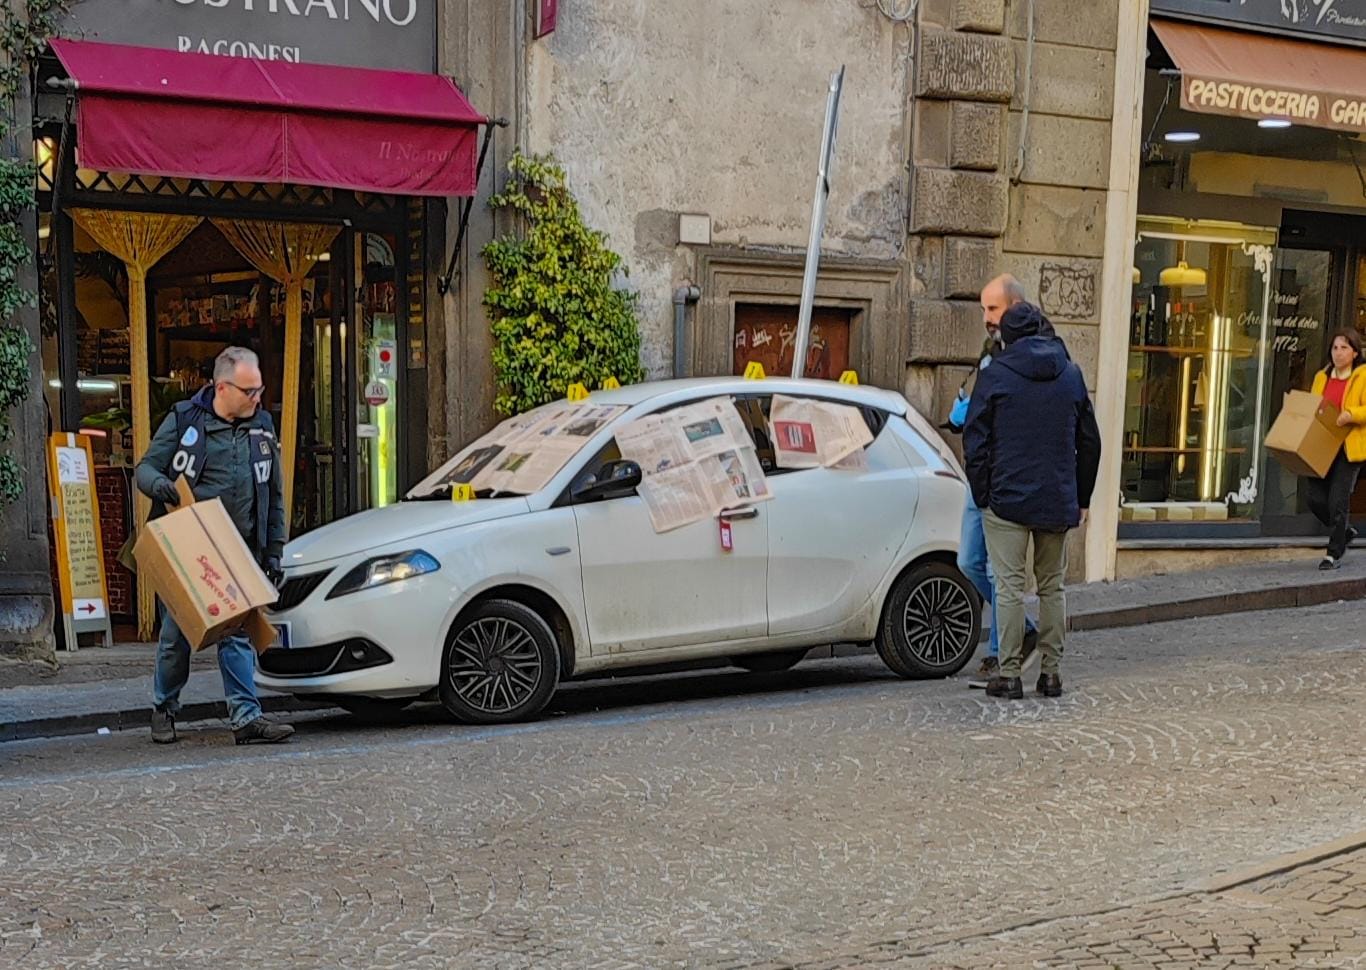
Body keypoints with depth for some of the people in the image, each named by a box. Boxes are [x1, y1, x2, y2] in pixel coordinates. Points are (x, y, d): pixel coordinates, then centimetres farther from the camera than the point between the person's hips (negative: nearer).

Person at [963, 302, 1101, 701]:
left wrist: (982, 495, 0)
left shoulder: (996, 374, -3)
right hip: (1057, 502, 4)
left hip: (1007, 499, -4)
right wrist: (1081, 499, 18)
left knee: (1011, 586, -1)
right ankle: (1051, 671, 15)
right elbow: (1089, 441, 13)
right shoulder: (1071, 374, 10)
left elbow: (975, 440, -6)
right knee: (1052, 586, 13)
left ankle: (1009, 674, -1)